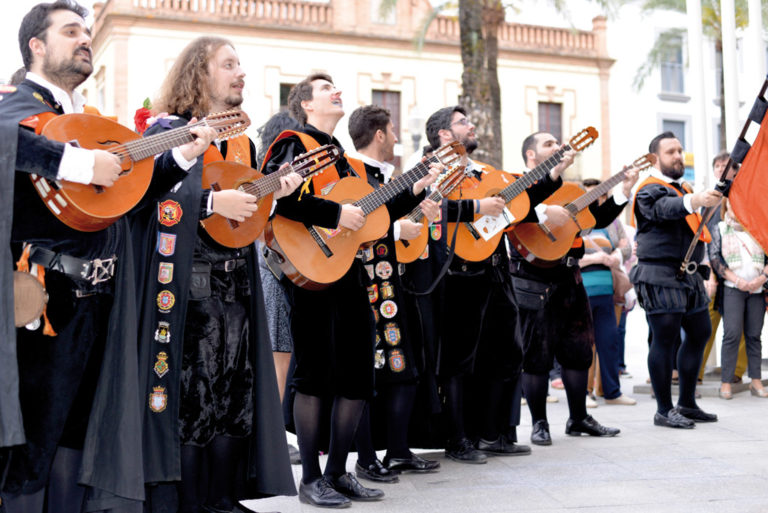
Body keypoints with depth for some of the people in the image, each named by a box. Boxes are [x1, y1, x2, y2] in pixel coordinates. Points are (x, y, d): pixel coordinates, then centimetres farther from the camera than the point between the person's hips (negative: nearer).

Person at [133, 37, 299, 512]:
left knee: (234, 388, 7)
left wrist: (275, 191, 4)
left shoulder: (242, 142, 19)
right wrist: (211, 202, -22)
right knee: (189, 390, -7)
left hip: (237, 283, 7)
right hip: (188, 285, -7)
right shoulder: (169, 130, -3)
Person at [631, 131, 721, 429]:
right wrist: (696, 200, -51)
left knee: (700, 332, 11)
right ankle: (664, 410, -1)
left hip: (688, 276, 9)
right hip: (661, 277, -9)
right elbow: (666, 208, -32)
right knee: (665, 339, -7)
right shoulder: (650, 190, -8)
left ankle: (687, 403, 21)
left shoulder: (683, 189, 21)